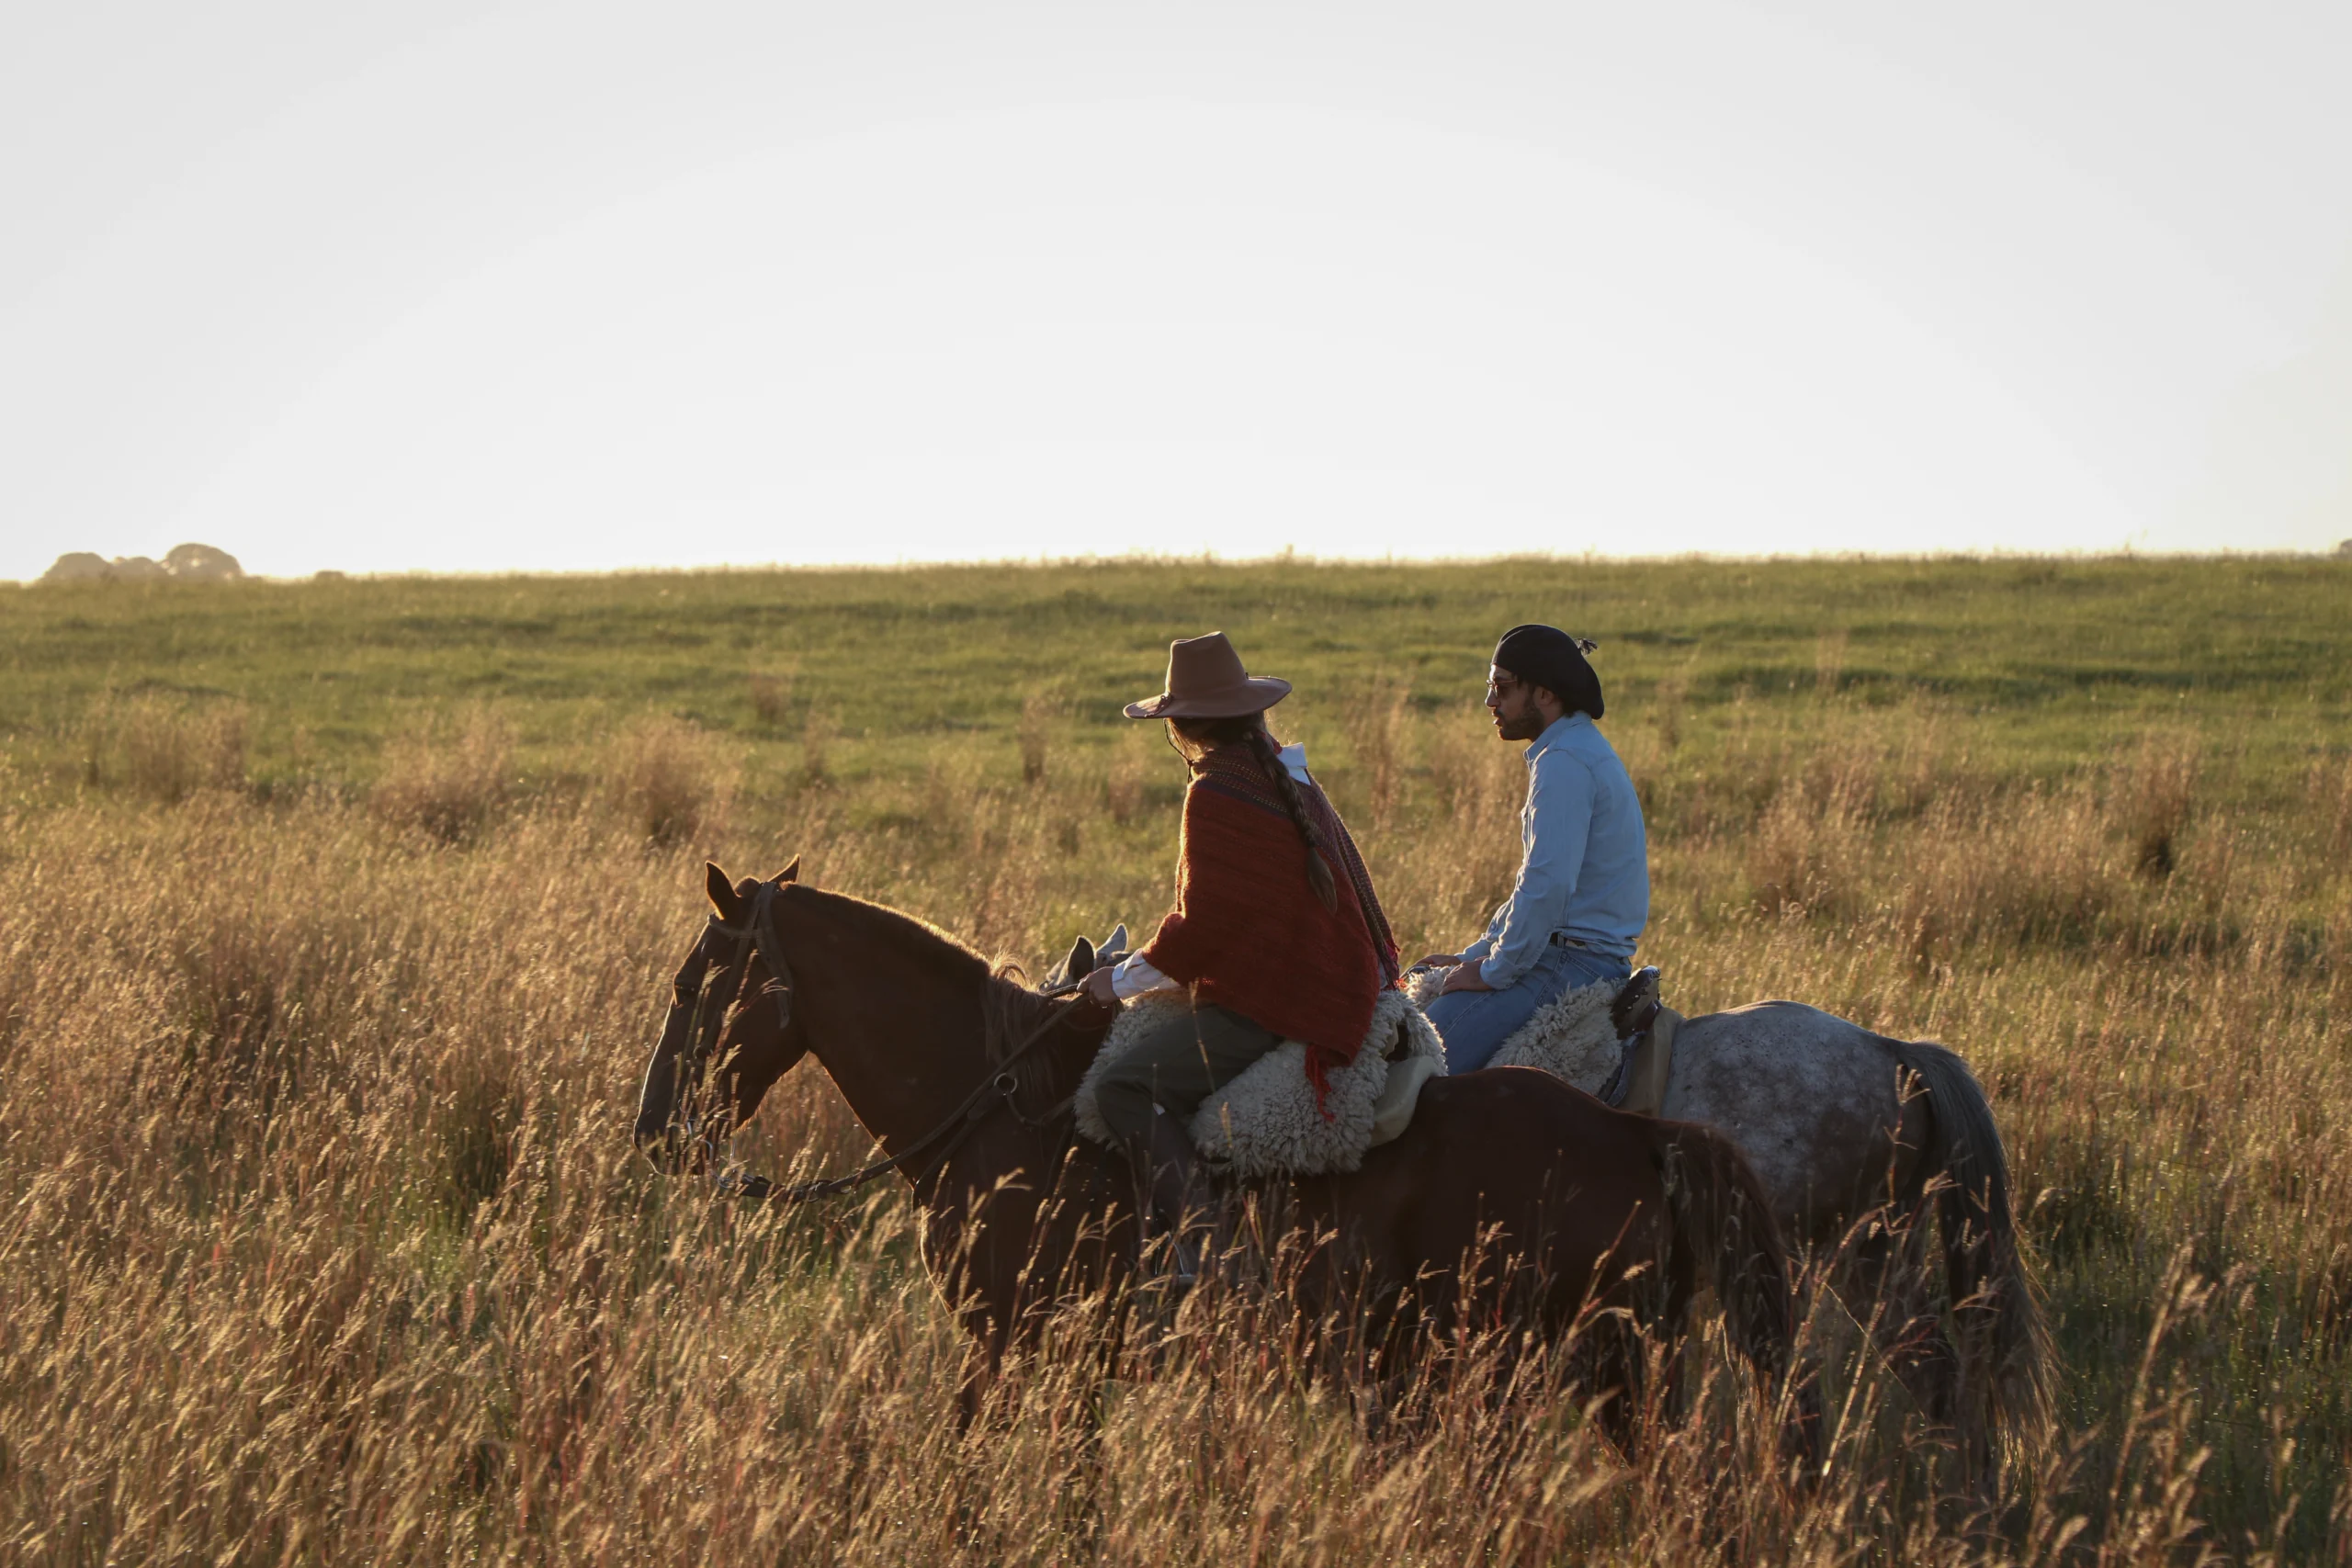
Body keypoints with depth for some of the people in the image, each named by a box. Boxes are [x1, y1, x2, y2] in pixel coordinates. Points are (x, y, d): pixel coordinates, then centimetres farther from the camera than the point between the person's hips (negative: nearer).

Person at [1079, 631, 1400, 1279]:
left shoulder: (1216, 793, -13)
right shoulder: (1288, 775, 15)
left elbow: (1204, 924, -15)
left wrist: (1123, 980, -2)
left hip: (1271, 999, -10)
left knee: (1125, 1086, -12)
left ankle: (1199, 1248, -22)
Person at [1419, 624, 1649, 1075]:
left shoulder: (1565, 763, -16)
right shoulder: (1580, 752, 20)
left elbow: (1548, 886, -23)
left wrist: (1493, 971, -14)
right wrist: (1474, 955, 20)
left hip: (1572, 963, -11)